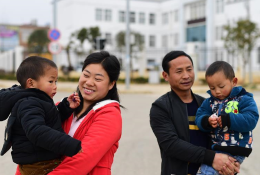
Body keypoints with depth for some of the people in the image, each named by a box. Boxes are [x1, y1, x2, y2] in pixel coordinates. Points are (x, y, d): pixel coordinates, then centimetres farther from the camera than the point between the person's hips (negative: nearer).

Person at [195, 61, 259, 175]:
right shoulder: (210, 101, 11)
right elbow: (199, 118, 4)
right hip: (215, 147, 7)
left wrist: (227, 120, -24)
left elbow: (251, 120, -16)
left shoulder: (244, 100, -4)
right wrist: (207, 121, -20)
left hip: (234, 151, -7)